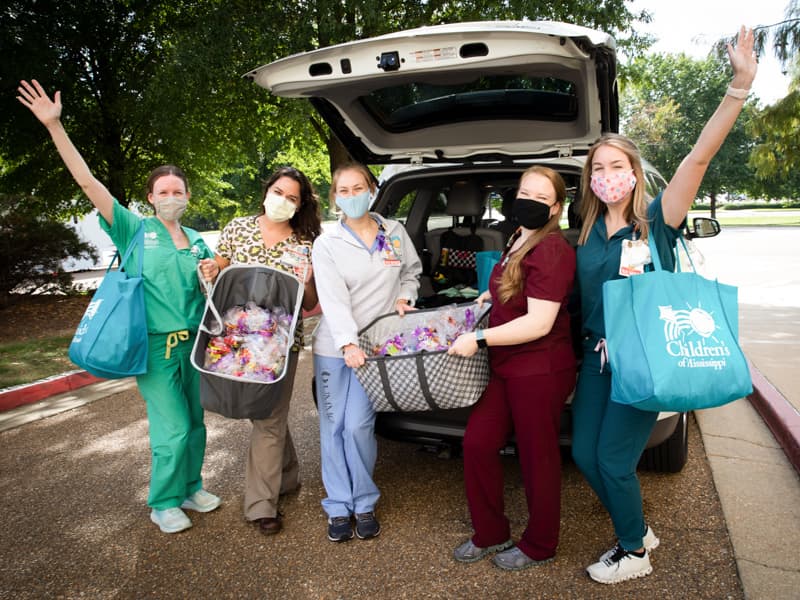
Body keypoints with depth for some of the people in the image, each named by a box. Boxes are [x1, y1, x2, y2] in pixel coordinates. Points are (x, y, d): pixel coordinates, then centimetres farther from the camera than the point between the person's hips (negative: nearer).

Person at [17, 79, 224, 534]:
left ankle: (191, 487, 32)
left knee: (195, 421, 12)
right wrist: (54, 125, -14)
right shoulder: (135, 230, -2)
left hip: (193, 342, 5)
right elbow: (87, 181, -9)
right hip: (155, 346, -4)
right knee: (173, 428, -3)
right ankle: (164, 503, 17)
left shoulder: (198, 241, 11)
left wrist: (214, 274, -5)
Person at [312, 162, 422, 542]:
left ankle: (364, 503, 16)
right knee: (333, 428, 5)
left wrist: (404, 297, 1)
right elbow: (333, 299, -15)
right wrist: (348, 344, -28)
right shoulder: (326, 244, -3)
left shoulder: (395, 232, 4)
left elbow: (412, 271, 22)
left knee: (358, 426, -5)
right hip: (334, 346, 0)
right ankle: (338, 506, 20)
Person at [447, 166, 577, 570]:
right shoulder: (519, 240, 9)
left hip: (540, 371, -9)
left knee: (537, 457, 8)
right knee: (478, 443, 10)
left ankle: (539, 547, 30)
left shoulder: (551, 250, -19)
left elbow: (539, 323, -24)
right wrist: (493, 297, 17)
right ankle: (491, 534, 29)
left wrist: (479, 339, -23)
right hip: (505, 367, 9)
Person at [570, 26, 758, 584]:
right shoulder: (587, 232, 4)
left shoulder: (657, 219, -10)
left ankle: (634, 554, 27)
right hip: (597, 355, 6)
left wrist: (740, 87, -31)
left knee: (613, 459, 0)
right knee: (585, 454, 10)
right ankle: (638, 531, 36)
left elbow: (699, 157, -23)